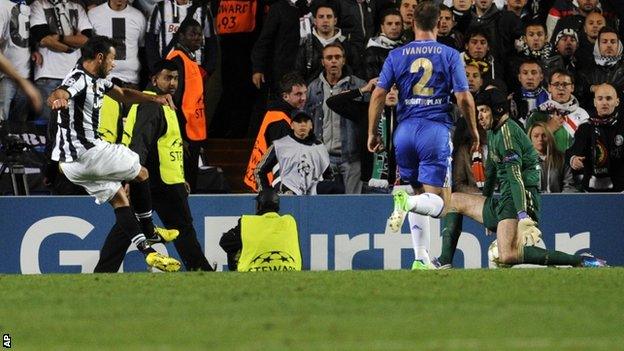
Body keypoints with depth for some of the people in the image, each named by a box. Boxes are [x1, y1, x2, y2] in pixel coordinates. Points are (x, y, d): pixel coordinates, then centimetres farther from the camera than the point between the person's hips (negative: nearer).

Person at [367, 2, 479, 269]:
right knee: (438, 202, -2)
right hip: (436, 129, -3)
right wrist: (473, 131, 12)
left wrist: (372, 132, 12)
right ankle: (408, 202, -35)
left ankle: (421, 259, 12)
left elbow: (378, 94, 3)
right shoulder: (450, 55, 1)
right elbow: (463, 98, -2)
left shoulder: (397, 56, 7)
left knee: (418, 194, 18)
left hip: (405, 130, 3)